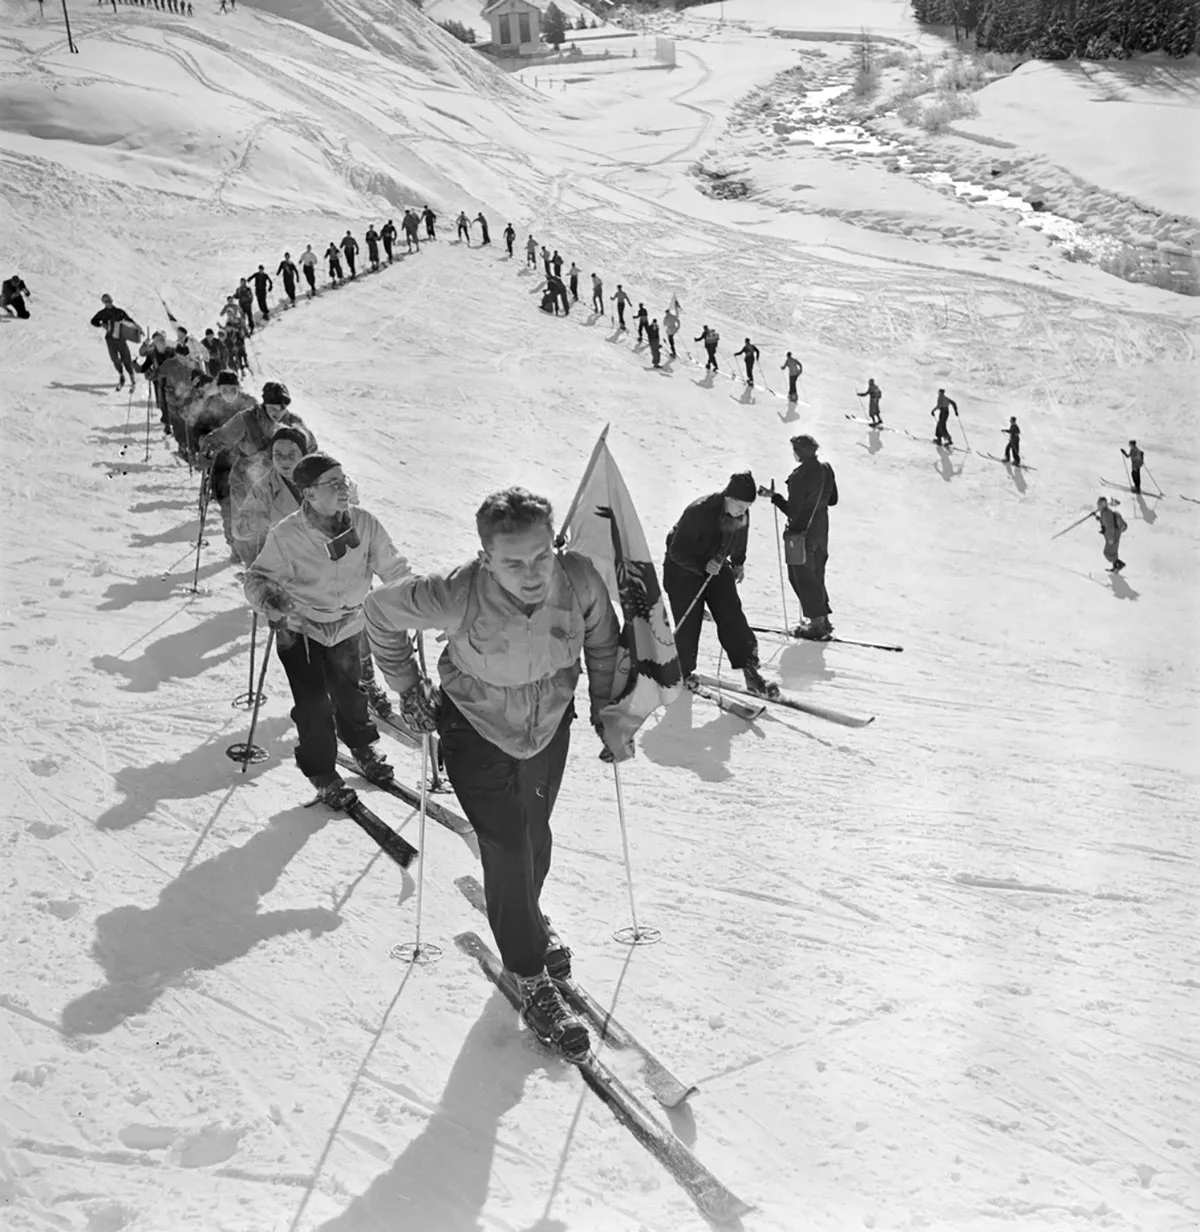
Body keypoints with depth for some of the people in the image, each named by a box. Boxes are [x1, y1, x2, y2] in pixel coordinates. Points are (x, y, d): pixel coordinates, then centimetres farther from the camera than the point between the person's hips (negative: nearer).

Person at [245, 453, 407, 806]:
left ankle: (363, 748, 45)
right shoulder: (286, 535, -23)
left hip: (347, 625, 3)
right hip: (299, 628, -3)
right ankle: (323, 776, 13)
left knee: (351, 692, 13)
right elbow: (257, 578, -14)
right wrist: (269, 599, -35)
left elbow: (391, 566, -2)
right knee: (313, 702, -9)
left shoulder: (364, 524, -14)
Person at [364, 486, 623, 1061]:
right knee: (507, 849, -6)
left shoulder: (580, 579, -28)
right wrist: (407, 686, -9)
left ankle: (527, 923, 53)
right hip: (477, 733, -3)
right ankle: (533, 981, 13)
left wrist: (607, 711, 0)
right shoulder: (456, 595, -36)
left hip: (549, 728, 4)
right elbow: (381, 609, -16)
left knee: (535, 836, 23)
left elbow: (602, 642, -5)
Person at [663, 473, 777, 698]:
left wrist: (738, 563, 19)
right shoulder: (698, 512, -32)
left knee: (733, 619, -7)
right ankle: (683, 672, 22)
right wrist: (703, 565, -33)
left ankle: (751, 673, -7)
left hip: (718, 569, 5)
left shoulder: (742, 515, -12)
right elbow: (677, 550, -26)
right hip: (684, 570, -5)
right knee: (688, 625, -2)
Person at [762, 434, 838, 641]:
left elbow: (792, 511, -22)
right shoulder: (826, 469, 1)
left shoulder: (800, 476, -24)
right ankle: (823, 620, 26)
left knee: (802, 577, 4)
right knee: (816, 575, 20)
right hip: (821, 530, 8)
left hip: (802, 533, -8)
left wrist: (773, 496, -12)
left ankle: (818, 624, 8)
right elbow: (832, 500, 11)